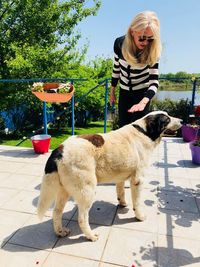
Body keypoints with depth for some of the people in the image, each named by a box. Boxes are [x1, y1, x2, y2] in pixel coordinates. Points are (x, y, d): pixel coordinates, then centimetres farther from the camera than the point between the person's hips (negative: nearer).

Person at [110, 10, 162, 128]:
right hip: (124, 92, 3)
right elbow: (116, 67, 0)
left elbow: (154, 81, -25)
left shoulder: (152, 51, -22)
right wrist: (112, 90, 8)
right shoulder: (120, 43, -16)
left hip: (143, 92, -2)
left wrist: (143, 102, -42)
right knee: (123, 127, 7)